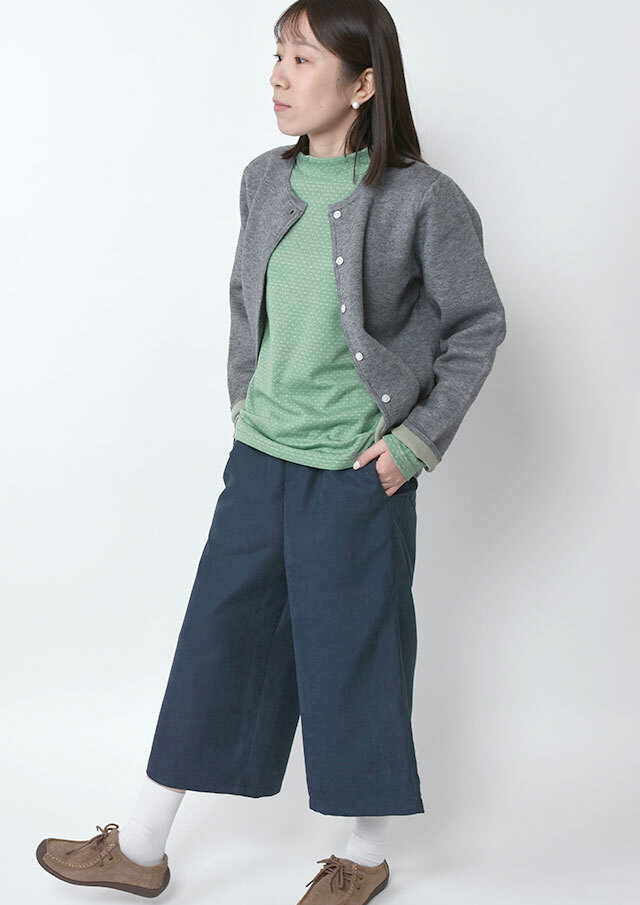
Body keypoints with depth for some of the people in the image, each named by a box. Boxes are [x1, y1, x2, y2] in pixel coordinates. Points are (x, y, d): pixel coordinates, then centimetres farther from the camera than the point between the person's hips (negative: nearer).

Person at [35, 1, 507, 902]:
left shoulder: (422, 200, -13)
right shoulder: (266, 180, 3)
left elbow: (479, 325, -4)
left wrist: (416, 441, -7)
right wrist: (243, 400, 11)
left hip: (355, 473, -5)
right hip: (261, 456, 6)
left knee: (352, 653, 7)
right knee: (217, 635, 13)